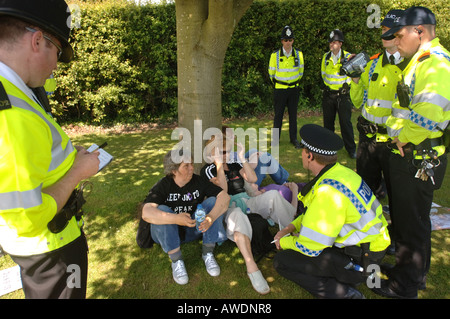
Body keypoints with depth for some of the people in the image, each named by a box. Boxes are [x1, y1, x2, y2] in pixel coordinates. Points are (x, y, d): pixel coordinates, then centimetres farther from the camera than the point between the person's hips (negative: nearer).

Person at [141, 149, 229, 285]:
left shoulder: (198, 181, -9)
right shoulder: (163, 186, -18)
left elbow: (225, 196, -19)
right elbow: (146, 213, -33)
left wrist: (211, 217, -37)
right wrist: (176, 219, -47)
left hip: (193, 229, 3)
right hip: (167, 233, -2)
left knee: (213, 201, -18)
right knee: (162, 210, -31)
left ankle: (207, 253, -14)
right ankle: (176, 260, -23)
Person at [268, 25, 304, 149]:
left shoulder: (299, 54, -1)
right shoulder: (275, 55, -8)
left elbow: (301, 71, 14)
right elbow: (271, 72, 5)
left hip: (294, 89, 2)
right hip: (280, 89, -2)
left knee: (293, 114, 9)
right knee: (278, 114, 3)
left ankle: (293, 139, 20)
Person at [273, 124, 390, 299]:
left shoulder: (328, 192, -30)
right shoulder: (340, 172, 0)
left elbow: (310, 247, -23)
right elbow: (317, 213, 16)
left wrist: (284, 242, -4)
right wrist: (291, 227, 8)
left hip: (358, 262, -9)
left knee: (282, 261, -9)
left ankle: (343, 292, -6)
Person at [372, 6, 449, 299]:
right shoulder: (420, 62, 16)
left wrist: (403, 138, -15)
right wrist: (397, 132, 7)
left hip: (420, 160, -10)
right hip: (408, 156, 10)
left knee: (413, 222, 3)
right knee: (404, 216, 22)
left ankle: (405, 286, 21)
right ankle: (411, 271, 41)